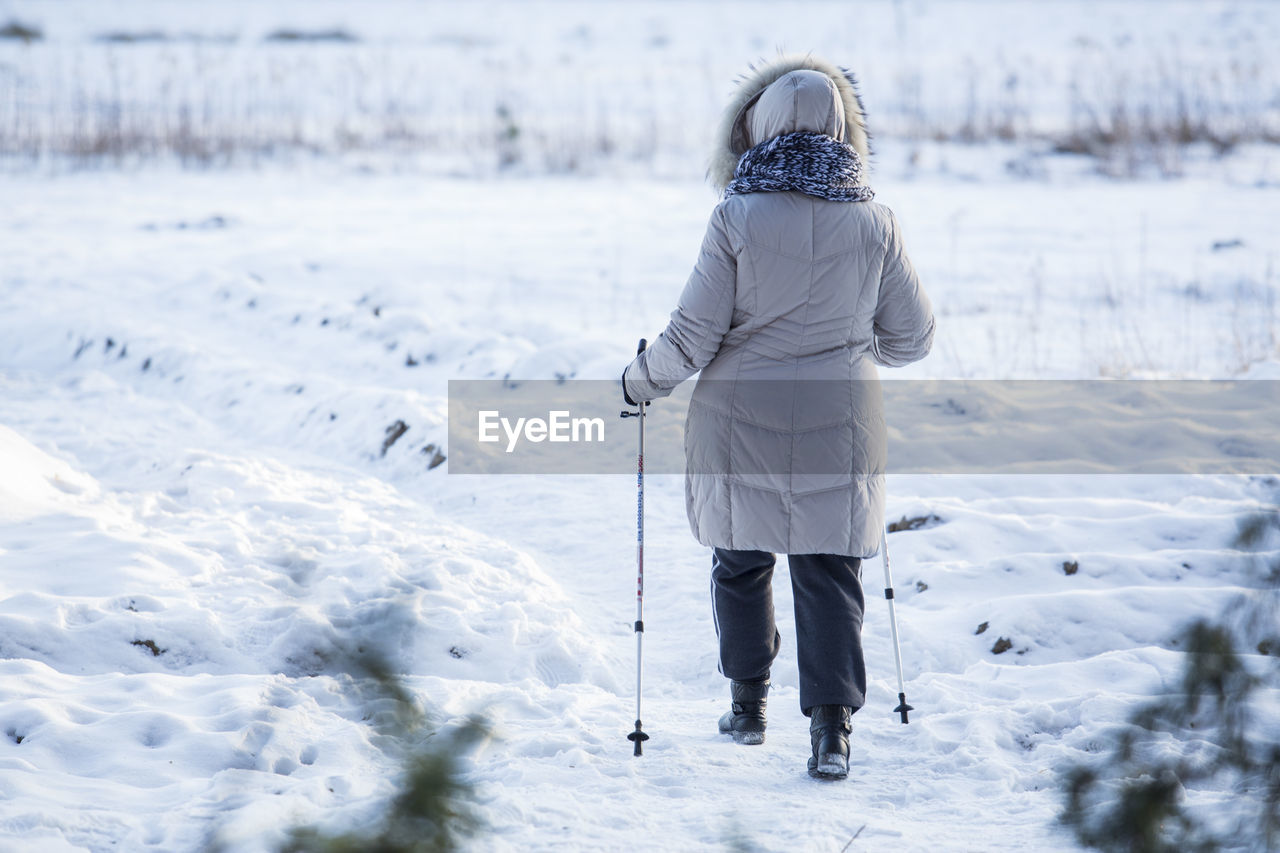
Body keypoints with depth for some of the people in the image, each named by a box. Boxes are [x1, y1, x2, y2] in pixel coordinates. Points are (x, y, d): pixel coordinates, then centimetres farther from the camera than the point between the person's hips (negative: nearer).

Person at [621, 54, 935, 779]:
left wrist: (642, 381, 9)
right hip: (839, 427, 1)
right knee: (829, 572, 6)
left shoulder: (739, 217, -13)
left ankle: (749, 703, 29)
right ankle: (831, 726, -4)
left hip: (742, 423, -1)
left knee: (742, 561, 18)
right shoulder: (873, 222, -5)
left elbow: (694, 336, -10)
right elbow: (912, 337, 4)